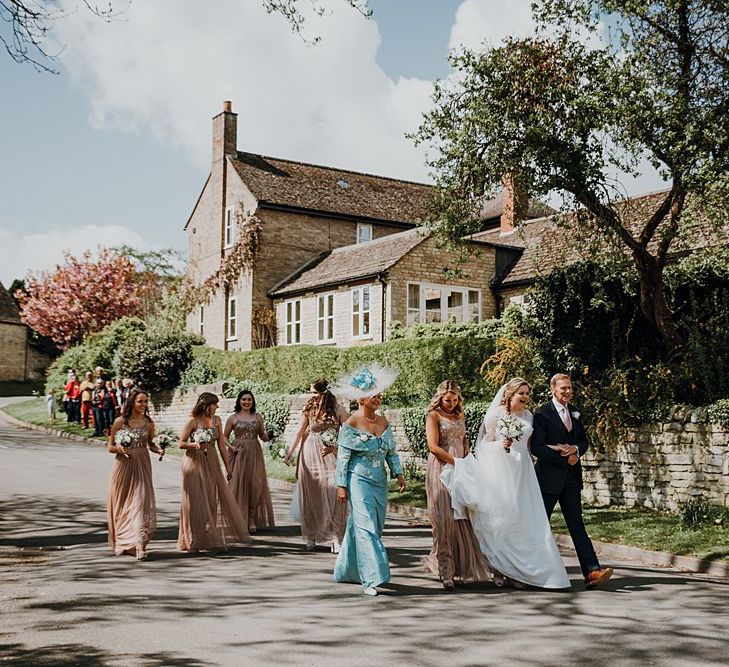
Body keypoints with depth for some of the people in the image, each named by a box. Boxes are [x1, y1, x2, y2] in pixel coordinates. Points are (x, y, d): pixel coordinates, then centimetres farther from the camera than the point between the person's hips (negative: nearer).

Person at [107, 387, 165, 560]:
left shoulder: (149, 423, 3)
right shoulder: (120, 422, -3)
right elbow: (110, 446, 3)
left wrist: (159, 450, -5)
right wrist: (118, 448, -18)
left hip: (142, 466, 0)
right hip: (123, 466, 0)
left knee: (141, 502, -10)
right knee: (121, 505, 9)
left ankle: (139, 546, -13)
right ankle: (121, 543, 26)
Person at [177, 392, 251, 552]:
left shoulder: (216, 420, 7)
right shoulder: (193, 421, -7)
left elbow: (221, 444, 8)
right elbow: (181, 443, -5)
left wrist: (227, 466, 7)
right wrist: (196, 445, -23)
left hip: (211, 463, 4)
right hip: (194, 462, -4)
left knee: (213, 500, 4)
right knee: (196, 502, 1)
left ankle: (212, 538, 13)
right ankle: (194, 541, 11)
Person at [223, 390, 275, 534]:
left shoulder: (258, 417, 9)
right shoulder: (233, 418, 4)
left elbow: (263, 437, 14)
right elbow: (225, 436, 11)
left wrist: (266, 435, -9)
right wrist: (230, 446, -8)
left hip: (254, 454, 2)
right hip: (238, 454, -1)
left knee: (255, 485, -3)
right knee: (238, 485, -3)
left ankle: (252, 520, 3)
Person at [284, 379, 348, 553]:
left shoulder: (337, 410, -2)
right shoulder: (309, 409, 3)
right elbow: (300, 432, 3)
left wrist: (334, 447, -9)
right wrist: (290, 452, -3)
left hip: (330, 455, -2)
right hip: (310, 455, 2)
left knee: (334, 493, -12)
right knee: (310, 496, 7)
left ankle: (336, 538, -5)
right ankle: (310, 537, 18)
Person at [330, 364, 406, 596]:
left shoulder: (383, 422, 7)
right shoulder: (350, 425, -10)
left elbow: (392, 451, 13)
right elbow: (343, 457, -8)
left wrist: (398, 473, 2)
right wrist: (341, 485, -9)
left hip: (379, 481, 7)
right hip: (359, 480, -7)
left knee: (375, 528, 12)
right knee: (366, 527, -11)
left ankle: (348, 570, 29)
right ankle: (371, 578, -10)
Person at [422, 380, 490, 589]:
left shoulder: (460, 416, 17)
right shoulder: (434, 415, -2)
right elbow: (433, 447, -10)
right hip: (440, 470, -6)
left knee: (463, 516, 0)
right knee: (444, 519, -6)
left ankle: (463, 565, 9)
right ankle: (445, 571, -2)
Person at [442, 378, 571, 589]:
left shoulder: (527, 416, 11)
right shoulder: (496, 414, -3)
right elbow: (486, 443, -1)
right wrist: (501, 445, -18)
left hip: (521, 472, 5)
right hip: (499, 470, -5)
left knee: (522, 520, -1)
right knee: (499, 519, -4)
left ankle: (516, 570, 7)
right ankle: (498, 570, 5)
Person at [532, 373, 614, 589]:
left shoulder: (574, 412, 12)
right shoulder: (542, 414, -9)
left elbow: (584, 441, 16)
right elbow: (537, 448, -14)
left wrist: (576, 450, -7)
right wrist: (565, 458, -15)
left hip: (571, 478, 5)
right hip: (549, 477, -5)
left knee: (577, 525, -1)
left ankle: (592, 572, -9)